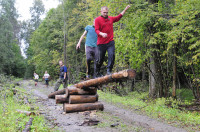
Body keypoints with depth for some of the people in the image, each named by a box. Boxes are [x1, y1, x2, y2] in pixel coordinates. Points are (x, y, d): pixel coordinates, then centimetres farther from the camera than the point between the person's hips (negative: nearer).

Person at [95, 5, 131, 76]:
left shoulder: (110, 18, 14)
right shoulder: (97, 19, -1)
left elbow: (118, 17, 31)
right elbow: (96, 30, -11)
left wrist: (125, 9, 29)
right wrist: (102, 34, -31)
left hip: (110, 42, 3)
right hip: (101, 43, -3)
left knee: (111, 55, -14)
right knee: (101, 58, 6)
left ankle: (109, 70, -11)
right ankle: (97, 71, 26)